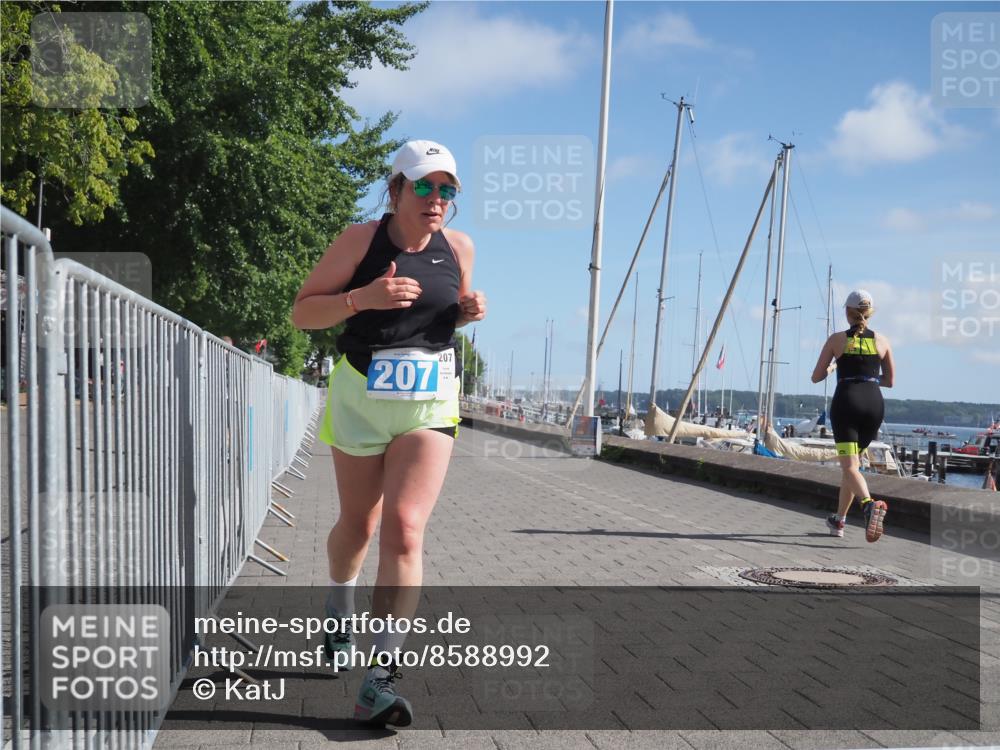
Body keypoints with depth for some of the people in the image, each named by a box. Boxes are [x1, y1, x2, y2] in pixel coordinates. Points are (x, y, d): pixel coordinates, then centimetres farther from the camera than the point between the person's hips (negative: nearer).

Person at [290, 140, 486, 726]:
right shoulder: (360, 241, -7)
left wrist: (470, 312, -3)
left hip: (431, 403, 1)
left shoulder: (459, 247, 3)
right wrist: (363, 297, -24)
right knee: (358, 525, 15)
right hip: (362, 397, -1)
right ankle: (340, 606, 48)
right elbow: (302, 313, -7)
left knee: (405, 528, -16)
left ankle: (383, 673, -15)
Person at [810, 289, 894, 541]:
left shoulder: (837, 339, 1)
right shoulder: (881, 341, 8)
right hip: (874, 403, 4)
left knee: (849, 466, -9)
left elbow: (816, 377, 5)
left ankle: (870, 504, -39)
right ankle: (839, 520, 26)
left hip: (846, 401, -4)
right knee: (853, 462, 19)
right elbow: (889, 381, 16)